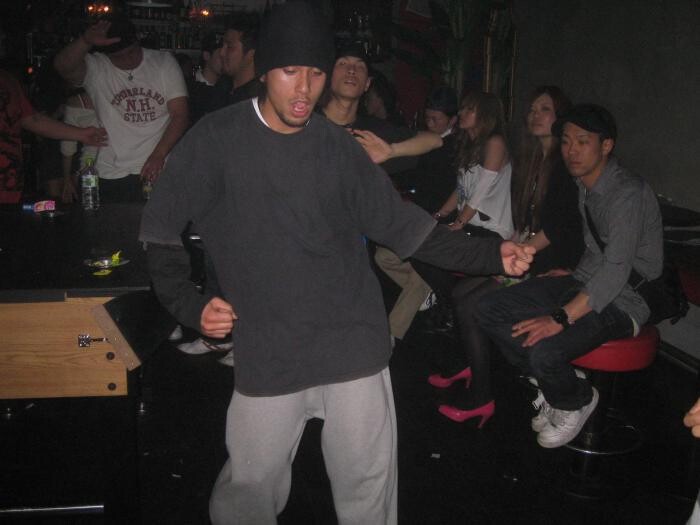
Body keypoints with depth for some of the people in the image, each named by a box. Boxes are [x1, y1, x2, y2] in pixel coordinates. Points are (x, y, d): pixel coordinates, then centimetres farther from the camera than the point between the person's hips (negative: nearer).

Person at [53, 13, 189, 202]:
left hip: (160, 170, 1)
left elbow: (180, 115, -3)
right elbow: (62, 66, -20)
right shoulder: (96, 69, 1)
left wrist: (158, 155, -15)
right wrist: (86, 41, -38)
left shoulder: (163, 62, 3)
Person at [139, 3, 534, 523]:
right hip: (267, 358, -1)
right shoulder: (217, 139, -5)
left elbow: (401, 223, 5)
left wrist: (489, 254, -4)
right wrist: (188, 303, -5)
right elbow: (161, 225, 4)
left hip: (354, 347, 2)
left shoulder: (339, 146, 2)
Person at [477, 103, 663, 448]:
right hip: (586, 282, 8)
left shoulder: (628, 193, -20)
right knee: (489, 310, -6)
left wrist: (561, 317, -35)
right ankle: (555, 388, 7)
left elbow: (616, 269, -29)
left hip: (623, 301, -8)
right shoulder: (584, 184, 7)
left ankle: (577, 400, 4)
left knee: (543, 351, -33)